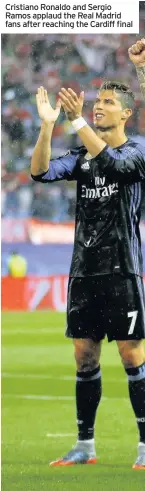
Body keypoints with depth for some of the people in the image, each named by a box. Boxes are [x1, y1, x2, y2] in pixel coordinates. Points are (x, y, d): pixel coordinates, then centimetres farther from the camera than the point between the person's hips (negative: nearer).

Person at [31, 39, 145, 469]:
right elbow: (41, 172, -4)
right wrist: (48, 125, -17)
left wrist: (77, 120, -29)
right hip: (84, 270, 5)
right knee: (85, 357, 7)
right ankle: (85, 445, 14)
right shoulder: (82, 157, 12)